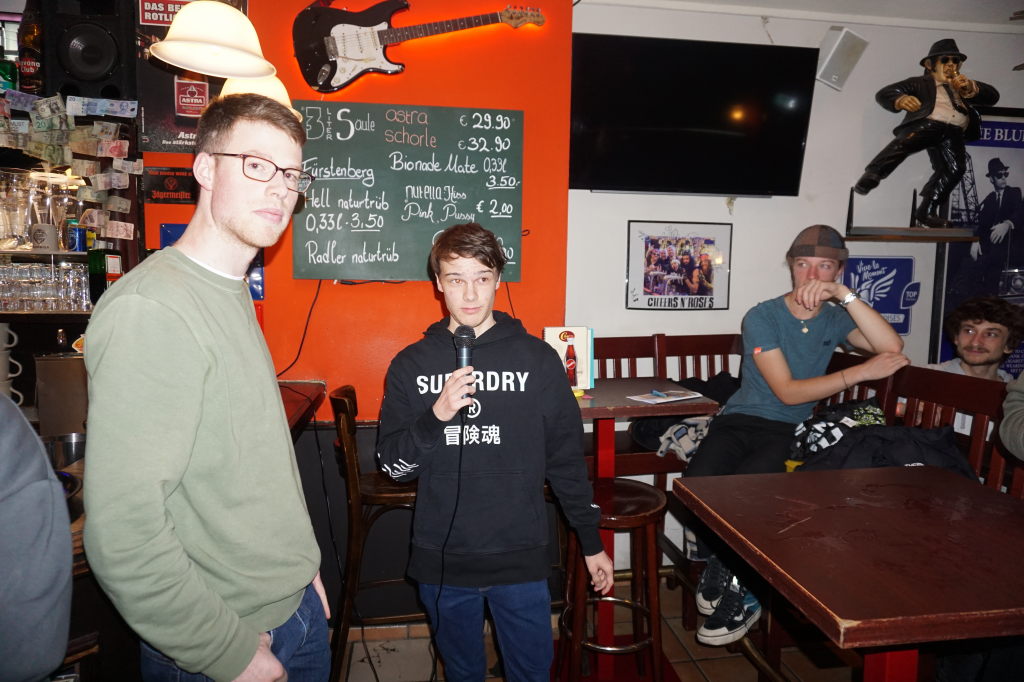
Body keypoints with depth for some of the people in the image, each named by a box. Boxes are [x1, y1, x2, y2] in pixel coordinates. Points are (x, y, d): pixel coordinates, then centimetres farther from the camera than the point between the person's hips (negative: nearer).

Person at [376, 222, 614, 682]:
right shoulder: (411, 365, -1)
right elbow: (392, 463, -3)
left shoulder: (537, 358, -4)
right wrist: (436, 416, -20)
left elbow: (567, 457, 2)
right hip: (441, 560, 1)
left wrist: (592, 541, 5)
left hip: (520, 557, -1)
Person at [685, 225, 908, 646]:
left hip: (789, 433, 1)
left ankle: (734, 585, -3)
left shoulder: (835, 319, 7)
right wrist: (862, 372, -10)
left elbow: (892, 348, -12)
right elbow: (788, 391, -10)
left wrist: (844, 294, -17)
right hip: (740, 421, -1)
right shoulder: (762, 317, -4)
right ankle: (719, 563, 2)